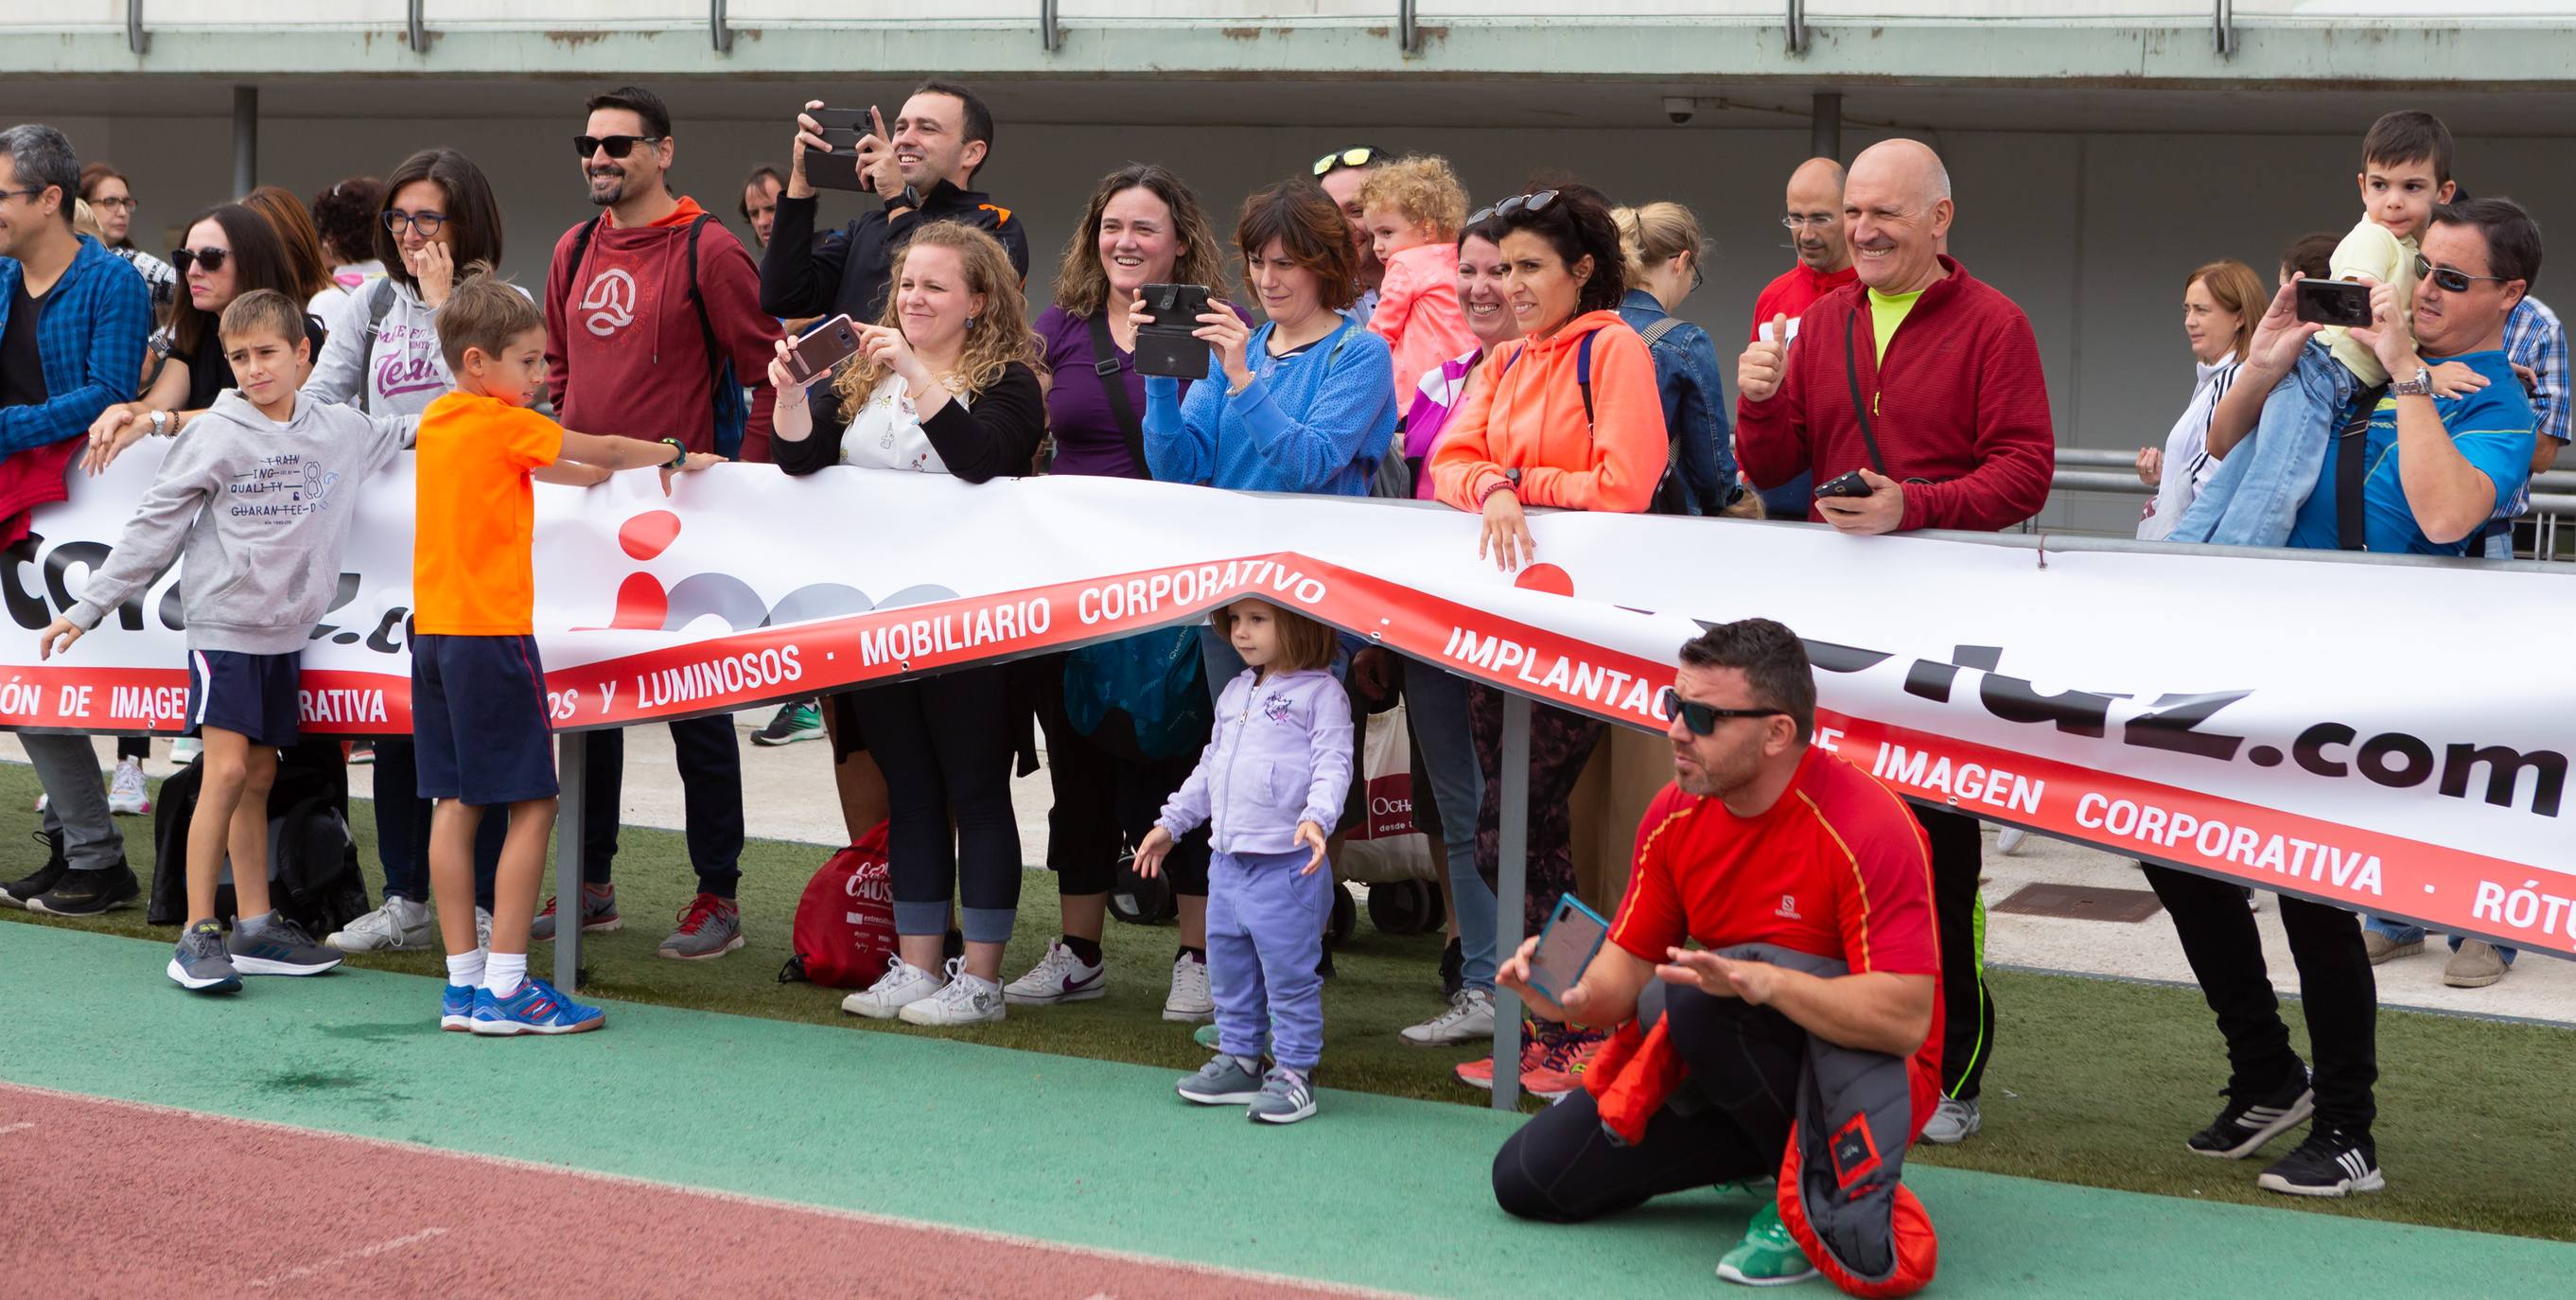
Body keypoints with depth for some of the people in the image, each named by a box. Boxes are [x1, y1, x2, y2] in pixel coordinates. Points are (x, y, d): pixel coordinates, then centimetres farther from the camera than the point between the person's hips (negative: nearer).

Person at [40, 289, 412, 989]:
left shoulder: (340, 431, 6)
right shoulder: (215, 437, -6)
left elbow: (411, 434, 24)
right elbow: (154, 527, -3)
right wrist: (87, 608, -3)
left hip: (287, 633, 5)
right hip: (224, 623, -4)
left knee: (259, 777, 9)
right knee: (227, 771, -13)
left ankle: (256, 927, 15)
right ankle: (198, 934, -11)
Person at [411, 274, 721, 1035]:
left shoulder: (437, 422, 13)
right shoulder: (504, 425, -10)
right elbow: (604, 452, -1)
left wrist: (602, 476, 28)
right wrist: (676, 456, 14)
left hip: (433, 631, 9)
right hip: (491, 632, -9)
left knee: (456, 802, 8)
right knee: (532, 802, -4)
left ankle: (463, 984, 10)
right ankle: (505, 986, -6)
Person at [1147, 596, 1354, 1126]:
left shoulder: (1321, 693, -7)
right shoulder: (1234, 693, 16)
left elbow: (1333, 764, -15)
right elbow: (1210, 767, 26)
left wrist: (1317, 817, -32)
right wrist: (1171, 823, 26)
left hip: (1287, 866, -8)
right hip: (1227, 860, 8)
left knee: (1289, 975, -4)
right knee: (1228, 969, 14)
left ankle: (1294, 1073, 4)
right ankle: (1239, 1060, 26)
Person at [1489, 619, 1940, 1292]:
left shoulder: (1869, 826, -24)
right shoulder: (1674, 818, -3)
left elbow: (1906, 1021, -30)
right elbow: (1625, 971, 1)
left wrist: (1760, 980, -42)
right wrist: (1573, 993, -24)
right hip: (1715, 1071, 7)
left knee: (1698, 995, -36)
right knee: (1525, 1178, 0)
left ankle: (1813, 1188, -15)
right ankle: (1763, 1153, 12)